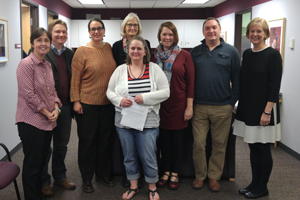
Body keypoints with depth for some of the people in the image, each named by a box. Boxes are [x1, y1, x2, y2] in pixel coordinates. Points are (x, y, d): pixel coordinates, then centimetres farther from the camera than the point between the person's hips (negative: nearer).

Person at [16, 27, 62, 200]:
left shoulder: (47, 65, 11)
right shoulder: (26, 64, -13)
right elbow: (28, 94, -18)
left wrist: (56, 109, -2)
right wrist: (47, 113, -12)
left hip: (48, 121, 8)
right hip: (31, 122, -7)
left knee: (42, 162, 17)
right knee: (32, 164, 4)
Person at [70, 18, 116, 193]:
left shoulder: (109, 48, 6)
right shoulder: (82, 51, -6)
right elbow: (75, 78, -7)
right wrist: (76, 101, -11)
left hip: (107, 103, 4)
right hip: (87, 104, -4)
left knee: (105, 139, 13)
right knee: (87, 141, 7)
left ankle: (103, 174, 30)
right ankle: (86, 178, 23)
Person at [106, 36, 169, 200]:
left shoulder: (154, 69, 0)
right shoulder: (120, 70, 5)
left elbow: (165, 92, -5)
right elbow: (110, 92, 8)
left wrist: (145, 97, -17)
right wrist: (119, 100, -13)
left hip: (148, 122, -2)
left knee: (148, 157, 4)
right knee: (129, 156, 14)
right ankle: (133, 187, 32)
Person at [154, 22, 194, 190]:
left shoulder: (184, 55, -3)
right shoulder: (154, 55, 4)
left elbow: (190, 81, -4)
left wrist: (189, 106, -8)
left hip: (178, 104, -2)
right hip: (160, 105, 2)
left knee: (177, 139, 8)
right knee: (164, 139, 10)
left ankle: (175, 174, 23)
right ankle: (166, 172, 27)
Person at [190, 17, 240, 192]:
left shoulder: (231, 51, 2)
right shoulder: (195, 52, 8)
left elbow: (237, 79, 3)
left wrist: (232, 102, -2)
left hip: (222, 107, -1)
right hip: (199, 106, 1)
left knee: (219, 145, 8)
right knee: (198, 143, 5)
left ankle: (214, 176, 24)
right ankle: (200, 176, 22)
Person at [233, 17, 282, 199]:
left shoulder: (273, 55, -9)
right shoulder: (247, 54, 9)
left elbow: (275, 86, -13)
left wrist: (267, 111, -18)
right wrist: (243, 105, 9)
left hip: (263, 109, -6)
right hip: (247, 107, 6)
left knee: (263, 148, 4)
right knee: (253, 147, 13)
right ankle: (255, 183, 26)